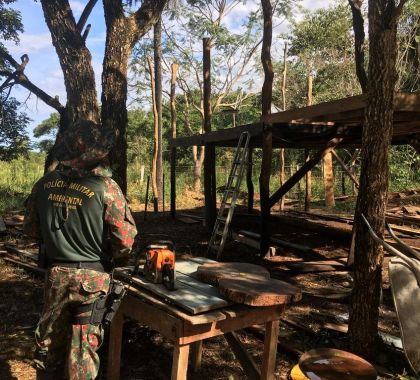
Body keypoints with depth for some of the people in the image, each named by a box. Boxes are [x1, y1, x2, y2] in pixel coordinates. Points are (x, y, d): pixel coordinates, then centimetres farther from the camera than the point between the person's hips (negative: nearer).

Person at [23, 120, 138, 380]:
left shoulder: (45, 184, -3)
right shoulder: (105, 187, -17)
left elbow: (31, 228, 7)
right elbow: (125, 238, -16)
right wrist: (116, 260, 4)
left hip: (55, 274, 4)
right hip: (91, 279, -4)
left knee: (50, 339, 22)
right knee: (83, 345, 11)